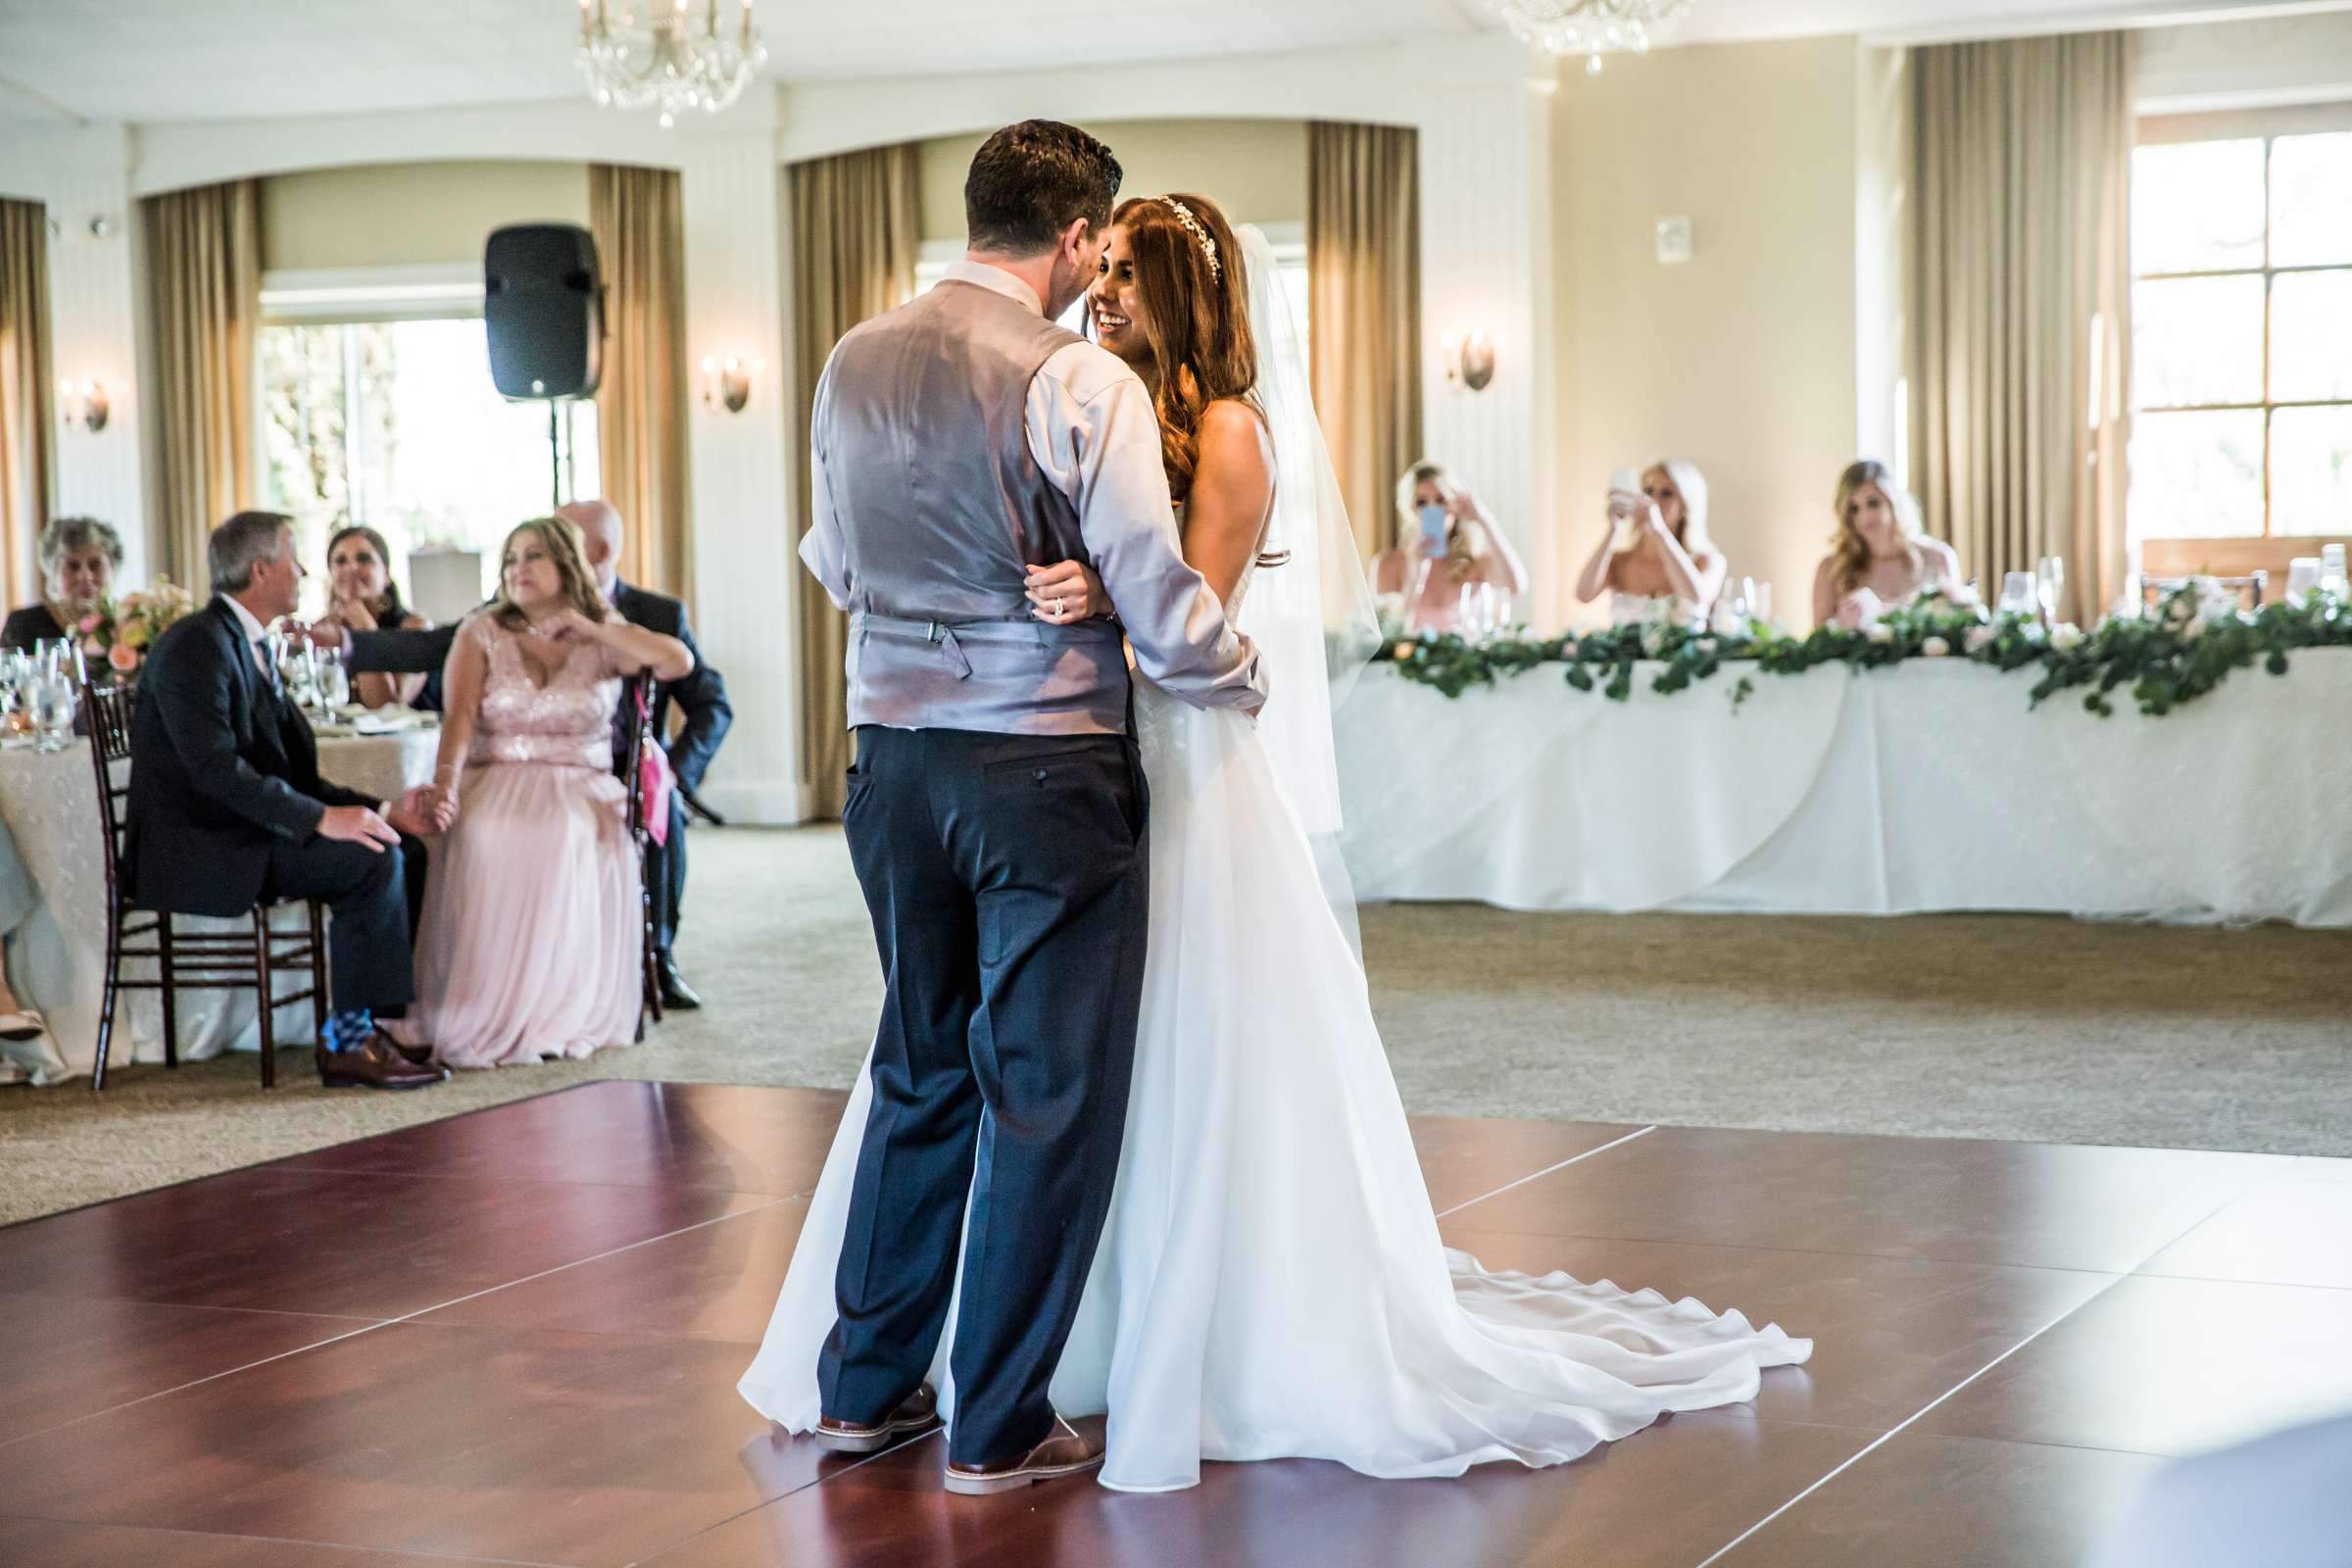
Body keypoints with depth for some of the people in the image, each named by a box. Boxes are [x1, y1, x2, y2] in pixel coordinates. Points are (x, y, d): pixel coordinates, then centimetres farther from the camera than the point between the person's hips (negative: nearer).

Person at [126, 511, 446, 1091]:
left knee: (393, 847, 3)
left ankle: (362, 1026, 3)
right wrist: (322, 818, -26)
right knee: (372, 861, -20)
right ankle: (346, 1040, -15)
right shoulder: (196, 645, -15)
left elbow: (288, 776, 15)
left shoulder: (247, 647, 16)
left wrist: (383, 810, 5)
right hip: (196, 853, -10)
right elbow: (216, 768, -25)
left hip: (237, 838, 10)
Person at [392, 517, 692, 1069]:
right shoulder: (481, 632, 11)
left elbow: (679, 662, -5)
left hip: (577, 792, 0)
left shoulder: (603, 638, 12)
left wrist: (591, 628, -4)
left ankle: (556, 1015, -27)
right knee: (484, 843, -35)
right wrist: (445, 781, -23)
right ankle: (482, 1017, -27)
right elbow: (460, 717, -3)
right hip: (494, 783, 0)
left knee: (562, 843, -36)